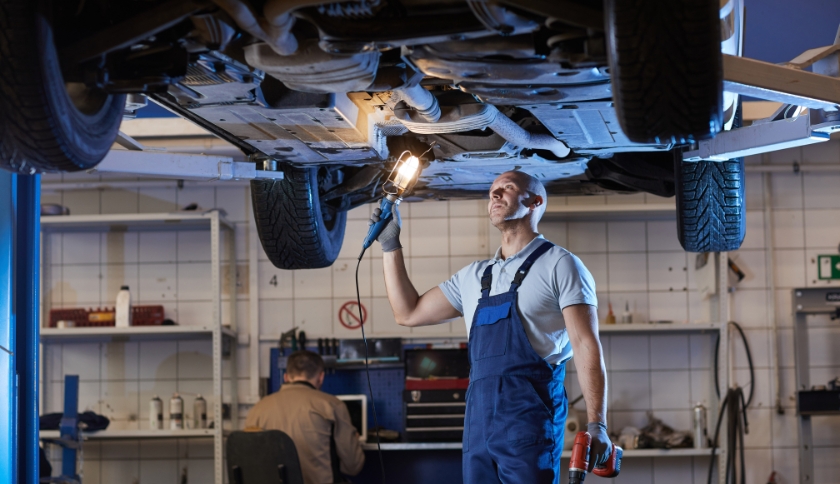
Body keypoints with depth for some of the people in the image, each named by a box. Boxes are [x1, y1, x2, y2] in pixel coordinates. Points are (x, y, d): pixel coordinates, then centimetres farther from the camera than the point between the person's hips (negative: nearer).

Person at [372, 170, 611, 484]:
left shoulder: (559, 265, 3)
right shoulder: (474, 277, 22)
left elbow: (586, 346, -5)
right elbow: (408, 313, 25)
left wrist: (597, 425, -14)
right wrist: (390, 246, 19)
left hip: (530, 414, -6)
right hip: (479, 419, 6)